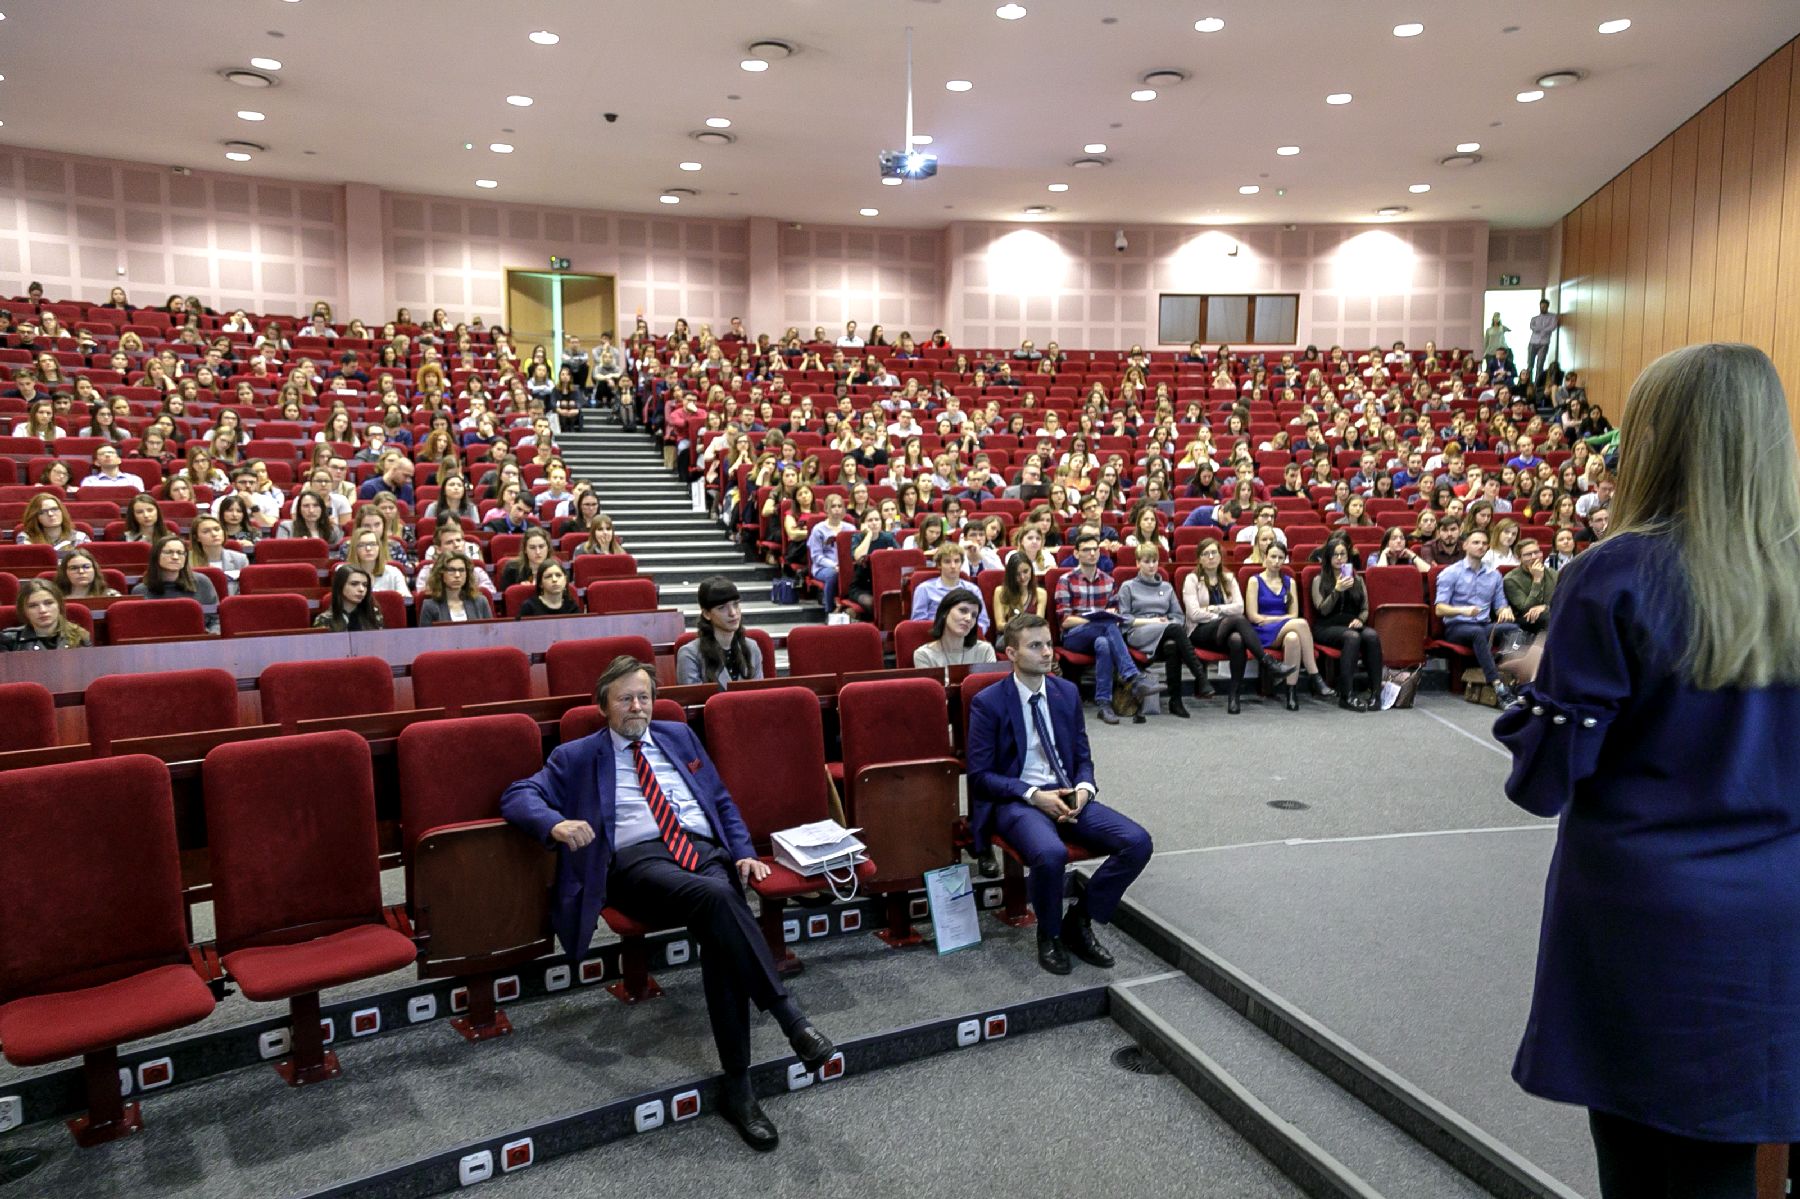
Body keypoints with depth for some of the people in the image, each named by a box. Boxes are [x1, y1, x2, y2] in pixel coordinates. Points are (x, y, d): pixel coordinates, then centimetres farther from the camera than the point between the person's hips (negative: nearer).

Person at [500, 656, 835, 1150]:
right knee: (716, 897, -37)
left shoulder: (679, 735, 25)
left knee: (720, 937, -31)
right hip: (639, 860, -3)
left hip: (707, 850, 3)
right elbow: (518, 794, 6)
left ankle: (737, 1087, -26)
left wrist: (743, 852, 9)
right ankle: (789, 1015, -35)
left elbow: (721, 799, 26)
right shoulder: (578, 756, 16)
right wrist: (556, 823, -16)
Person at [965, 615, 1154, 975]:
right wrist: (1034, 796, -19)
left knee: (1138, 842, -17)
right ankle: (1049, 935, -5)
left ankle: (1079, 922, 2)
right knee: (1050, 853, -37)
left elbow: (1083, 757, 16)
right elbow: (980, 775, -7)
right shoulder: (988, 703, -6)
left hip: (1068, 795, 5)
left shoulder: (1067, 692, 10)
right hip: (1016, 801, -5)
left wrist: (1083, 789, -7)